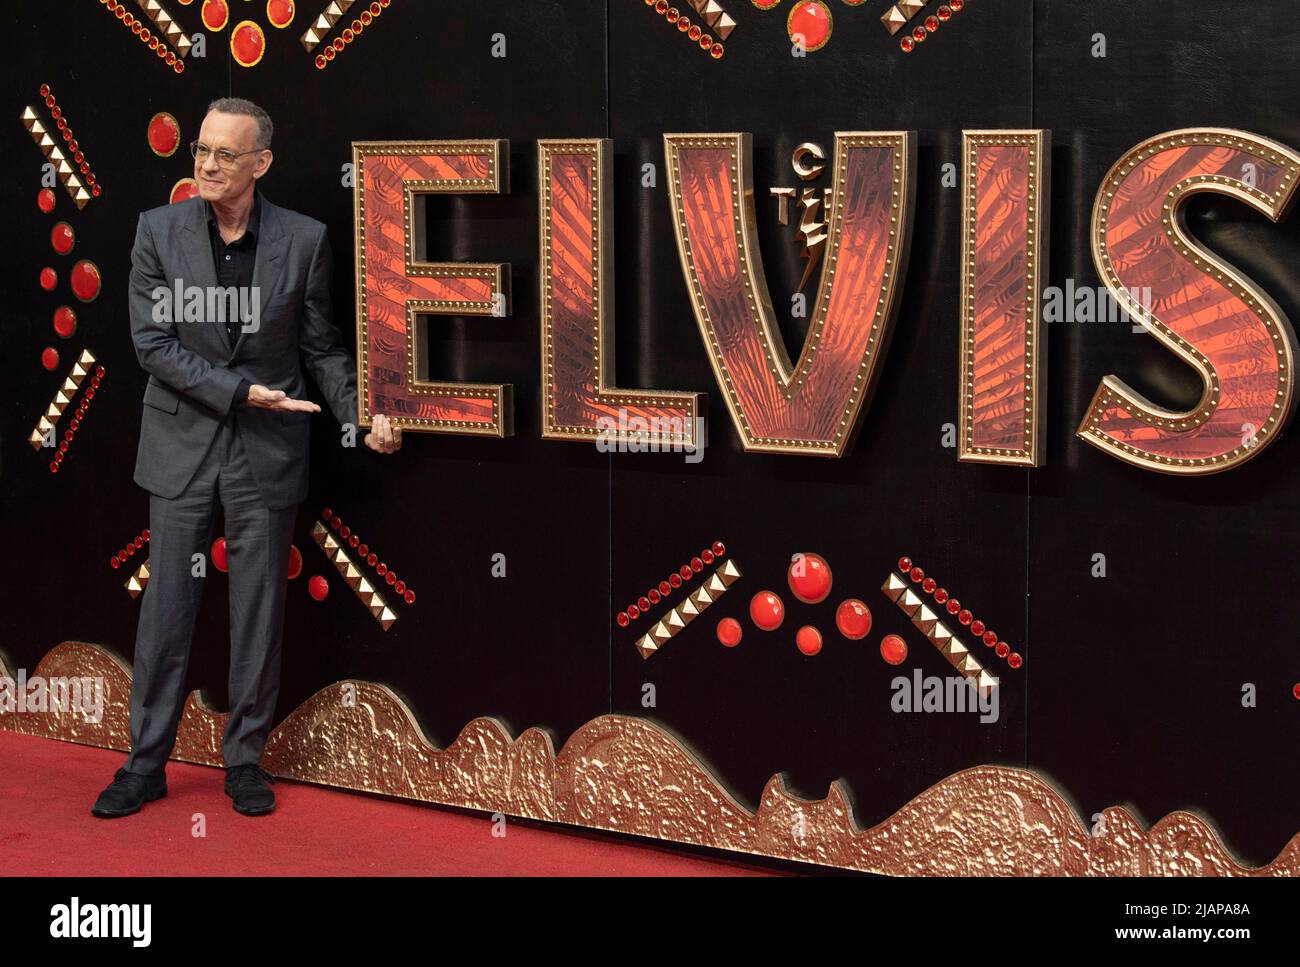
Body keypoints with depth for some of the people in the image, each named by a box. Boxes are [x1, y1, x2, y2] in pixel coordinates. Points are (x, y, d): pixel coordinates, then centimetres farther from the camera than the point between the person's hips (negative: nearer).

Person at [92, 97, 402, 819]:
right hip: (182, 442, 0)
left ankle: (246, 759, 19)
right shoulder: (158, 230, -3)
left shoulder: (303, 240, -3)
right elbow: (153, 343, -7)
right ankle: (146, 763, 16)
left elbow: (322, 347, 3)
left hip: (268, 450, 0)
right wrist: (239, 392, -15)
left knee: (259, 612, 7)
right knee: (166, 609, 5)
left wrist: (363, 415, -11)